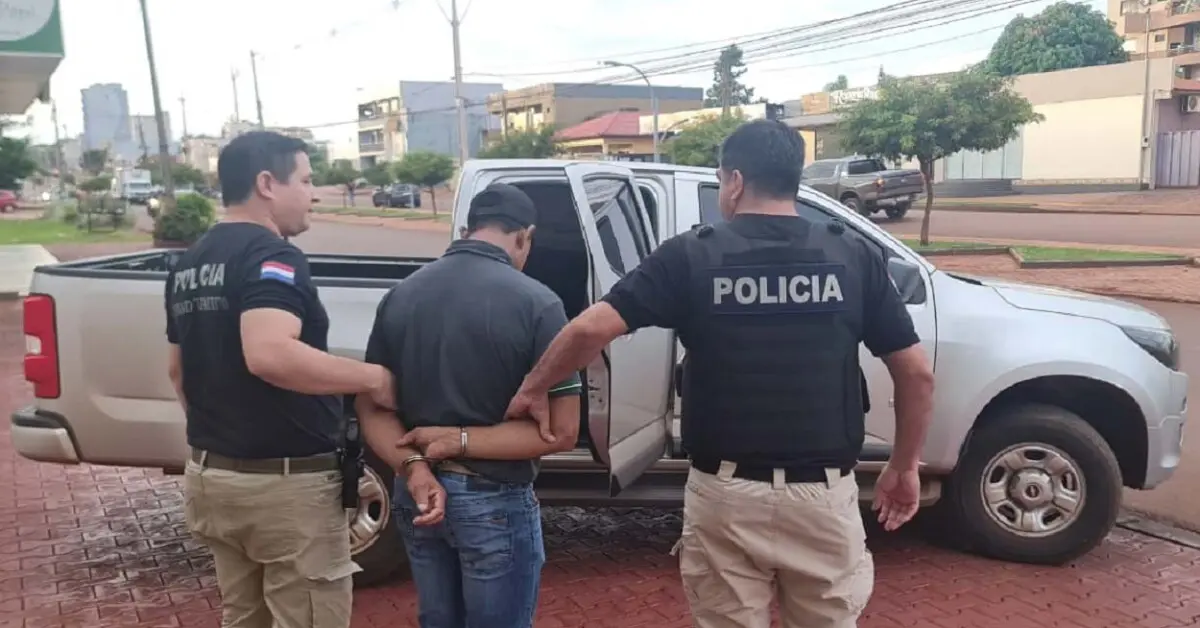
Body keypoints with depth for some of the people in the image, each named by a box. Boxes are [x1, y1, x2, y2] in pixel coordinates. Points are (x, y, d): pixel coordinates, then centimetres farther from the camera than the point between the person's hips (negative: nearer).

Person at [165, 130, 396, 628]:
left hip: (210, 474, 9)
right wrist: (372, 377, -25)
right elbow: (269, 355, -34)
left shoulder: (189, 265, 12)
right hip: (284, 482, -9)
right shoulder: (270, 256, -17)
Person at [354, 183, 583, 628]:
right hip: (494, 502, -5)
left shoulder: (400, 295, 2)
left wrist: (414, 467, -13)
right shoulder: (536, 303, -15)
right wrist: (459, 441, -14)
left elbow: (371, 407, 1)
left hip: (414, 496, 6)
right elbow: (560, 432, -17)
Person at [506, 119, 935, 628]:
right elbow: (917, 374, 2)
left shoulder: (690, 256, -5)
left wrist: (532, 389, 4)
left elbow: (590, 329, -13)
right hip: (824, 495, 2)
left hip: (726, 494, -1)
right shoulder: (855, 256, 0)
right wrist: (904, 468, 14)